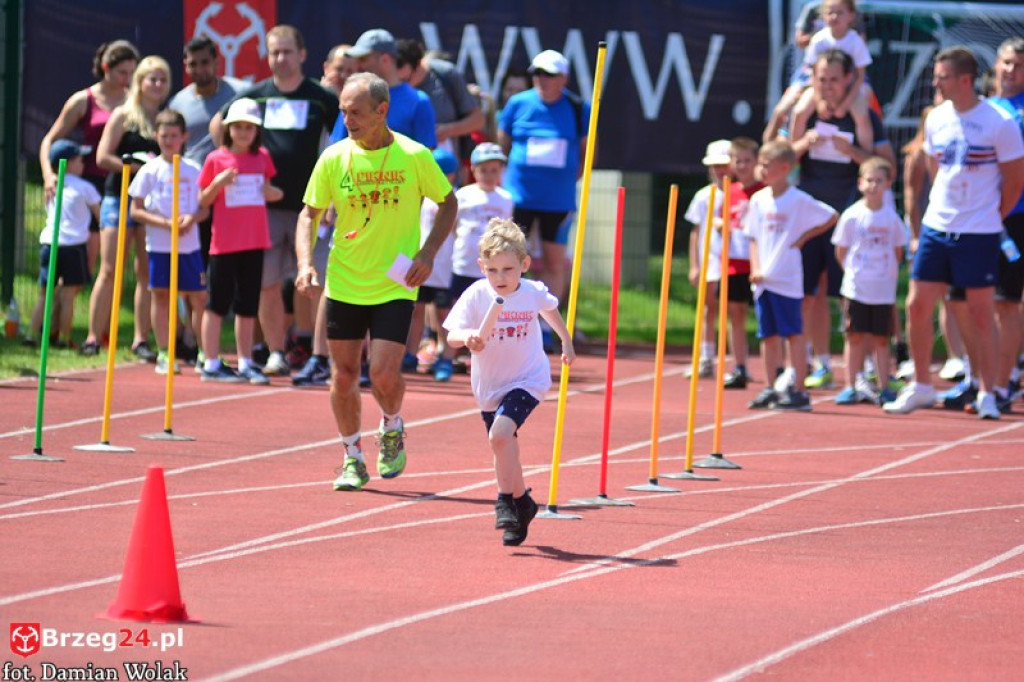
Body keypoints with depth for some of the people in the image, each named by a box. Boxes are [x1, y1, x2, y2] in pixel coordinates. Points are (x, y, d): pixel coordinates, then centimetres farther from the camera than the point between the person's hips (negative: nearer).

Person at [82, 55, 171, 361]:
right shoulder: (123, 116, 1)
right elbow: (103, 157, -5)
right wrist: (136, 167, -13)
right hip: (119, 198, -3)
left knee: (147, 272, 0)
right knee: (110, 270, -7)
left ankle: (141, 339, 4)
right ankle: (93, 338, -4)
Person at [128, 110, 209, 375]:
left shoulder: (193, 170, 6)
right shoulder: (150, 171, 0)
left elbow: (204, 208, 8)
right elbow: (136, 211, -3)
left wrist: (192, 218, -14)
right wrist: (165, 223, -15)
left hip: (189, 243, 2)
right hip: (159, 245, -2)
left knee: (199, 297, 1)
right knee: (161, 296, 1)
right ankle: (164, 355, 7)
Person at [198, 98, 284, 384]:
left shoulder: (262, 158, 7)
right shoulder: (216, 159, -3)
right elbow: (203, 201, 0)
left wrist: (273, 193, -3)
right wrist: (218, 183, -18)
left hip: (255, 242, 4)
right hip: (224, 243, -4)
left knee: (248, 306, 9)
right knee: (218, 304, 0)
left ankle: (245, 363, 15)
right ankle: (211, 364, 5)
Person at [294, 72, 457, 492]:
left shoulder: (414, 156, -8)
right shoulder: (333, 159, -3)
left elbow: (448, 202, 5)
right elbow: (310, 213, 6)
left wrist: (428, 253, -7)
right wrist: (305, 262, -10)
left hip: (395, 285, -2)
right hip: (344, 284, 2)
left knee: (384, 373, -13)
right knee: (344, 375, 4)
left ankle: (392, 428, 19)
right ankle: (352, 459, 20)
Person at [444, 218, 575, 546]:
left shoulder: (534, 293, -13)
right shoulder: (476, 296, -17)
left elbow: (550, 309, 12)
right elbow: (452, 334, -25)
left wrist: (566, 341, 24)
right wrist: (467, 337, -47)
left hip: (528, 380, -3)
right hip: (489, 385, 3)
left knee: (499, 435, -23)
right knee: (504, 446, 15)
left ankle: (506, 501, -10)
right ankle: (522, 501, 35)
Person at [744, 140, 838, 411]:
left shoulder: (799, 200, -7)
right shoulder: (758, 200, 9)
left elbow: (832, 217, -1)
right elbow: (754, 238, 12)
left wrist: (805, 236, -2)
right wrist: (755, 269, 0)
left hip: (787, 279, -5)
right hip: (763, 280, 5)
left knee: (793, 333, -3)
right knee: (768, 335, 9)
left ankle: (798, 391, -1)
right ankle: (769, 389, 16)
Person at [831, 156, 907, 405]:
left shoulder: (891, 217, 0)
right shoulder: (852, 216, -4)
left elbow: (898, 251, 10)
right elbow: (841, 251, 4)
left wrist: (889, 272, 4)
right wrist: (853, 272, 2)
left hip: (884, 290, 1)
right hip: (856, 288, -1)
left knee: (881, 339, 4)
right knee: (855, 336, 1)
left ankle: (884, 388, 10)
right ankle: (850, 388, 8)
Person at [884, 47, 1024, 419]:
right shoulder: (936, 119, 5)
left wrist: (989, 217, 0)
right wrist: (946, 206, 13)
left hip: (979, 234, -5)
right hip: (936, 227, 5)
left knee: (981, 313, 0)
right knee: (917, 306, 2)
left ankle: (987, 395, 8)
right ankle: (921, 386, 15)